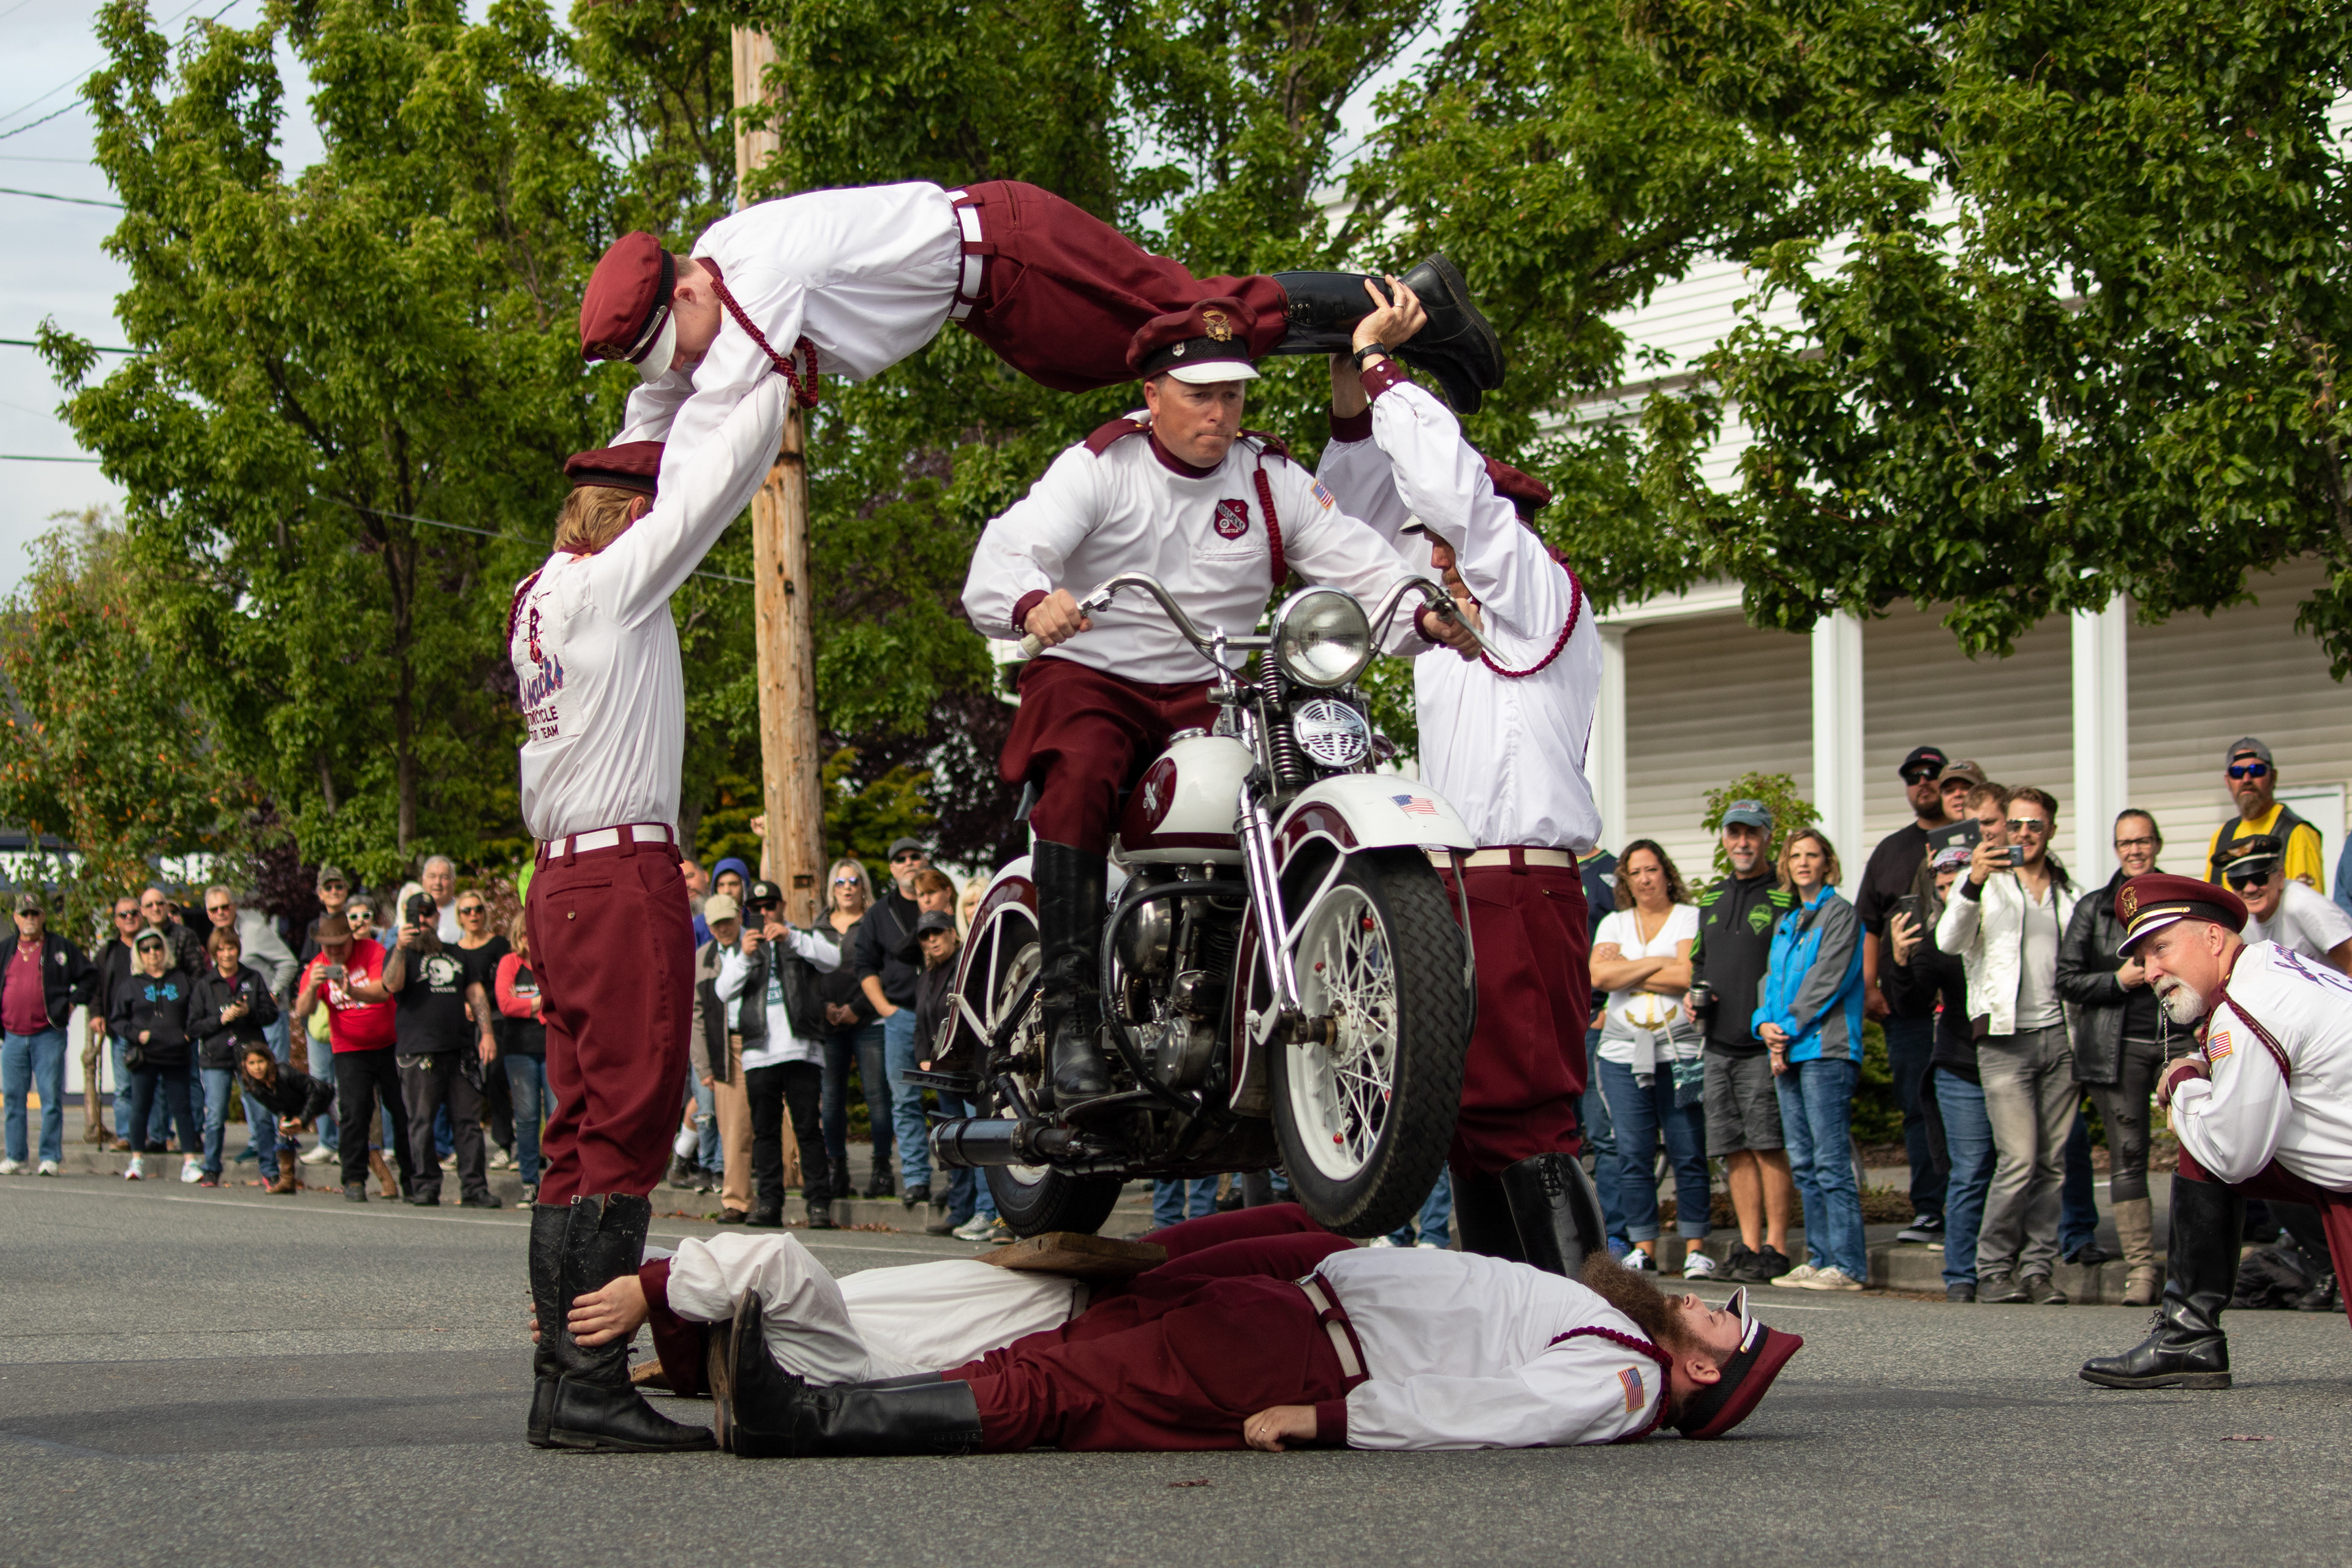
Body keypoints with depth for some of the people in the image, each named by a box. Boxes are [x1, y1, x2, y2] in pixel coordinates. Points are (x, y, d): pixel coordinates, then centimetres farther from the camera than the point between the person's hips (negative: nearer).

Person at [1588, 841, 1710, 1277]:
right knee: (1633, 1155, 0)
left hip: (1682, 1054, -3)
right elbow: (1600, 975, -2)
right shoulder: (1614, 924, 15)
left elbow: (1687, 976, -10)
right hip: (1623, 1054, 3)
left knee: (1689, 1154, -5)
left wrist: (1627, 970, -3)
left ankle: (1695, 1246, 0)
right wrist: (1657, 963, -5)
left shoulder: (1691, 918, 5)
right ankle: (1643, 1247, 5)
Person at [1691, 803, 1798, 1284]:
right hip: (1719, 1045, 6)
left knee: (1769, 1148, -7)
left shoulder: (1786, 897, -3)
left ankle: (1776, 1247, -4)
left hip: (1764, 1046, -6)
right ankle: (1749, 1245, 12)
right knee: (1735, 1151, 7)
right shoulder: (1712, 898, 18)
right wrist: (1695, 993, 8)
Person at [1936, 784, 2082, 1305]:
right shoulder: (1984, 881, 6)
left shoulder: (2070, 894, 19)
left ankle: (2037, 1268, 6)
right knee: (2019, 1159, -13)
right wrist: (1973, 885, -28)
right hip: (2006, 1036, -4)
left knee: (2052, 1163, 1)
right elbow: (1949, 941, -12)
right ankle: (1993, 1271, -4)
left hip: (2061, 1035, 4)